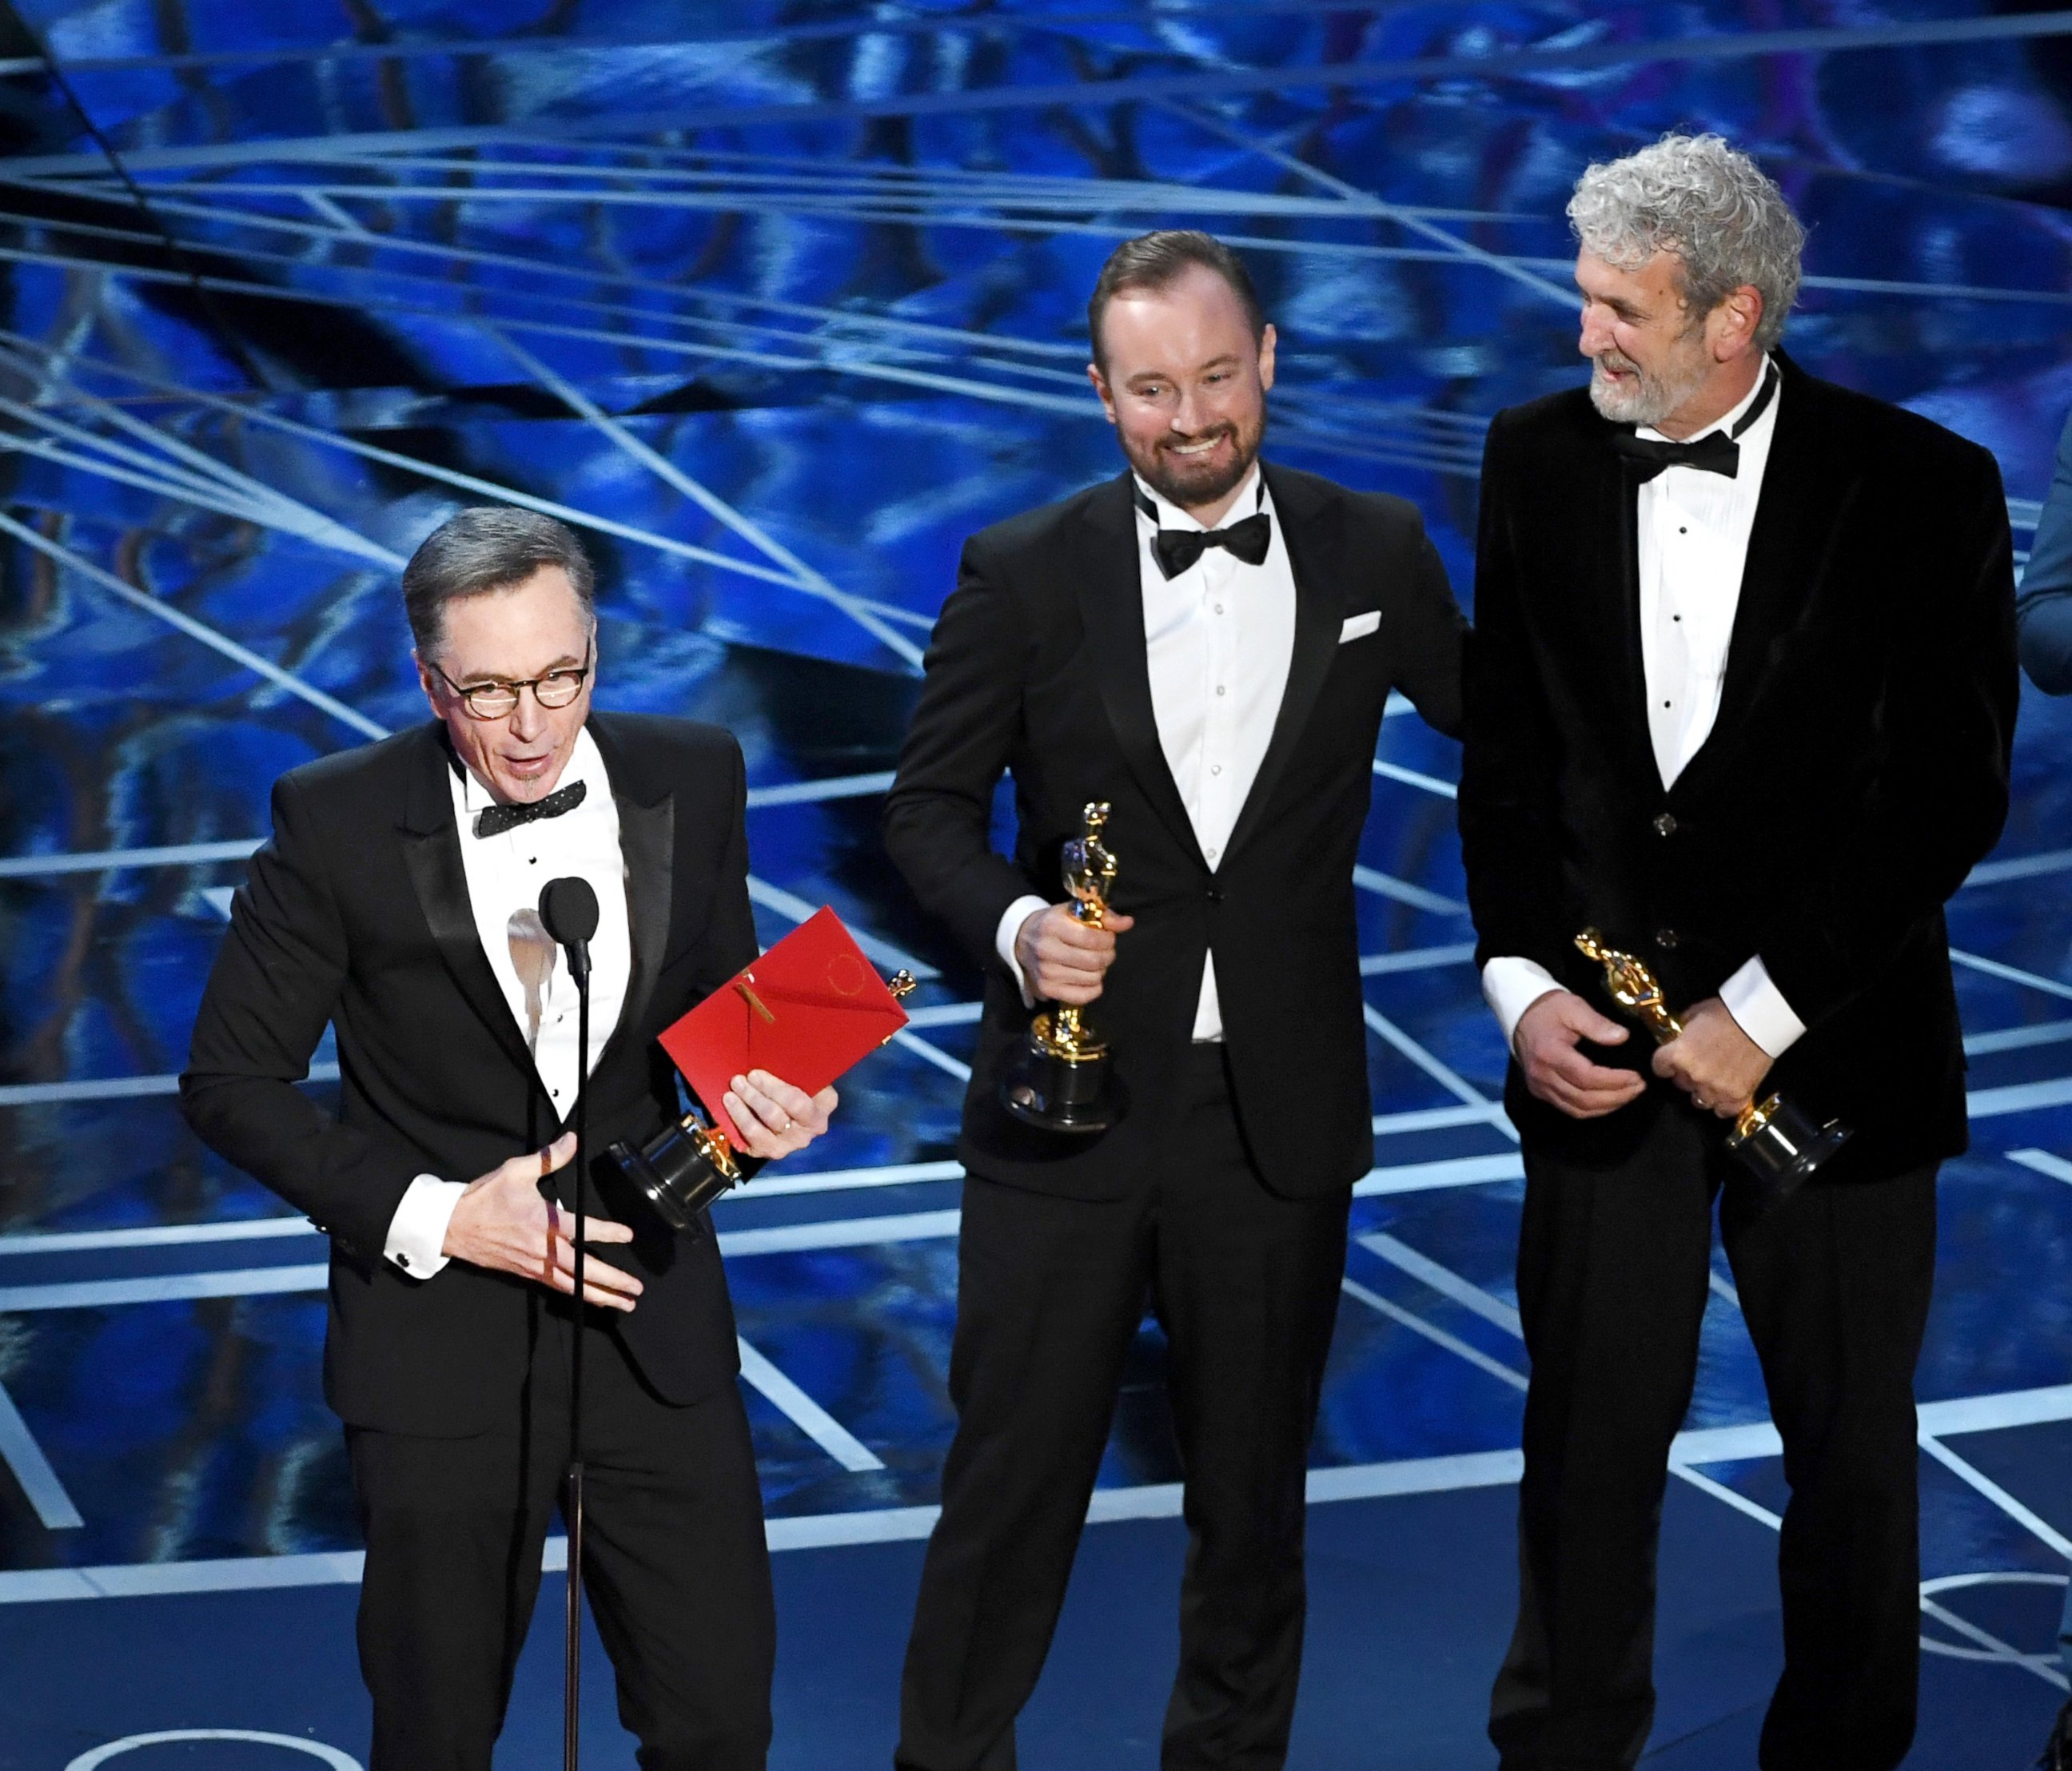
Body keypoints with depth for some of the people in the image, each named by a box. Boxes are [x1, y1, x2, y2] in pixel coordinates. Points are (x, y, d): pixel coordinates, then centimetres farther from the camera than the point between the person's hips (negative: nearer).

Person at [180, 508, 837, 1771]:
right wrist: (432, 1215, -15)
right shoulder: (338, 822, -12)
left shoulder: (692, 780, -3)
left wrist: (758, 1094, -11)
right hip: (441, 1336, -2)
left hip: (652, 1314, 2)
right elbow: (232, 1083, -5)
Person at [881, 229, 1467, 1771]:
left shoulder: (1374, 554, 3)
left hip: (1280, 1115, 1)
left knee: (1253, 1497, 13)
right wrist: (1015, 926, -16)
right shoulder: (1023, 574, -2)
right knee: (1011, 1482, 3)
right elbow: (931, 805, 3)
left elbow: (1490, 727, 16)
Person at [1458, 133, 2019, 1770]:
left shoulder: (1922, 487, -9)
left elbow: (1956, 795, -10)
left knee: (1851, 1439, 8)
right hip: (1603, 1022, 2)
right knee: (1592, 1423, 5)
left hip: (1829, 1036, -2)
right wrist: (1523, 984, -4)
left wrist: (1765, 1012, -14)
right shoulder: (1537, 460, 3)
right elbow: (1505, 748, 8)